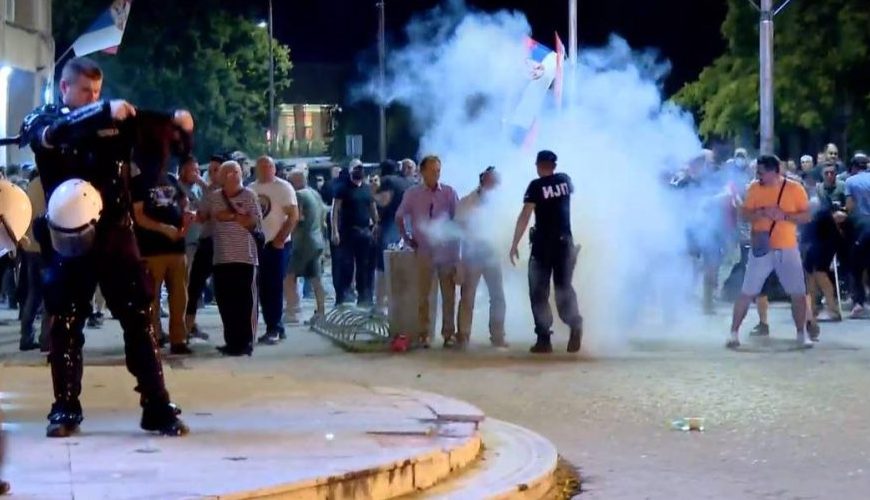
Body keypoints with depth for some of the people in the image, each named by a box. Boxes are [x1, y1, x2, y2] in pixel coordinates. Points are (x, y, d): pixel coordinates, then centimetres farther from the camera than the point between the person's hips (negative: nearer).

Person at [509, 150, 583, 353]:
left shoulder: (536, 185, -9)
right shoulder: (564, 180, 6)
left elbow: (525, 215, -18)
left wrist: (515, 244, -15)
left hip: (543, 243, -4)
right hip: (565, 242, 4)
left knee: (539, 291, 5)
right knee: (564, 287, 12)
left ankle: (544, 339, -2)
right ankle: (575, 323, -16)